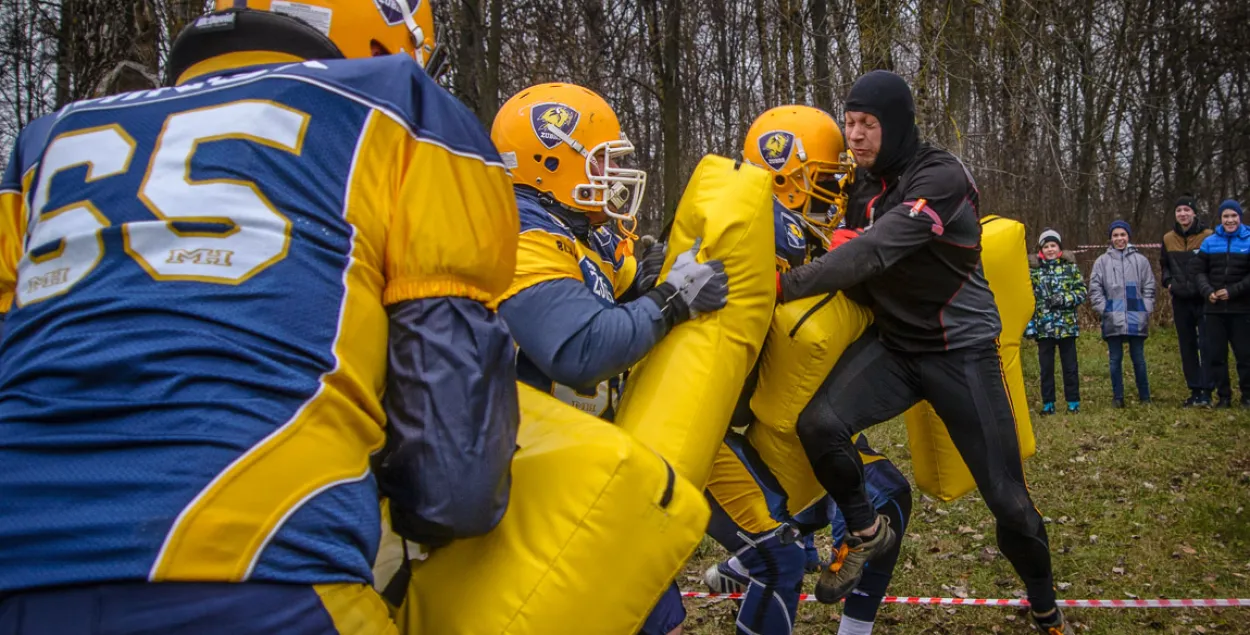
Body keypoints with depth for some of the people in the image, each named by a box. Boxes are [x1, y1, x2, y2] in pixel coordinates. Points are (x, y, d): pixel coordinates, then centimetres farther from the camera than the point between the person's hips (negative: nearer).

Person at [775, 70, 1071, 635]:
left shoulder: (941, 177, -18)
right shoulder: (863, 183, 5)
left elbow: (877, 251, -29)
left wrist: (788, 284, -30)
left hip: (962, 349, -5)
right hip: (894, 344, 5)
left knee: (1008, 500, 0)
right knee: (818, 424, -23)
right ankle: (866, 531, 4)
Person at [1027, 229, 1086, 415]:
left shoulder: (1071, 266, 3)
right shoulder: (1034, 269, 3)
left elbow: (1081, 291, 0)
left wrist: (1064, 299, -16)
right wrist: (1029, 323, -4)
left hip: (1067, 325, -1)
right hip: (1043, 326, 1)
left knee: (1070, 366, 6)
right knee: (1046, 367, 7)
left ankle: (1073, 402, 16)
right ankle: (1048, 404, 15)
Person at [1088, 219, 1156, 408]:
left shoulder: (1140, 260, 6)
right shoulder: (1102, 261, 4)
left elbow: (1149, 288, 8)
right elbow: (1095, 289, 4)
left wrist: (1146, 311, -1)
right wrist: (1104, 309, -5)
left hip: (1137, 319, 0)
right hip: (1113, 320, 0)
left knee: (1138, 358, 7)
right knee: (1115, 359, 5)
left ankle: (1144, 396, 17)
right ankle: (1117, 397, 12)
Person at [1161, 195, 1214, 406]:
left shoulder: (1208, 236, -7)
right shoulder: (1168, 239, 5)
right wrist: (1168, 282, 5)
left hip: (1203, 300, -4)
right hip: (1180, 300, 4)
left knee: (1207, 345, -7)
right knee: (1187, 347, 8)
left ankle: (1206, 391, -5)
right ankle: (1195, 391, 16)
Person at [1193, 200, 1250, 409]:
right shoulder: (1210, 242, 6)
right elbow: (1199, 271, 6)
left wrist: (1233, 291, -15)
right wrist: (1207, 291, -10)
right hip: (1215, 308, 3)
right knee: (1215, 354, 4)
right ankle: (1223, 396, 14)